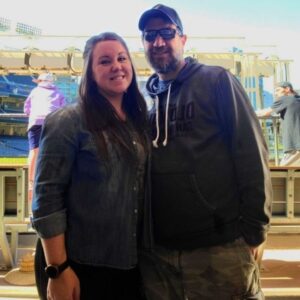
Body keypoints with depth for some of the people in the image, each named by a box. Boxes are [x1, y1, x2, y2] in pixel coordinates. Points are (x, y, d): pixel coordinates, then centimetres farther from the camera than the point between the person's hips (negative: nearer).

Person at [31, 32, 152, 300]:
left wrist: (150, 252, 9)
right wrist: (58, 270, -17)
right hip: (84, 267, -5)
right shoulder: (68, 122, -11)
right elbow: (47, 198, -15)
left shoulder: (138, 123, 7)